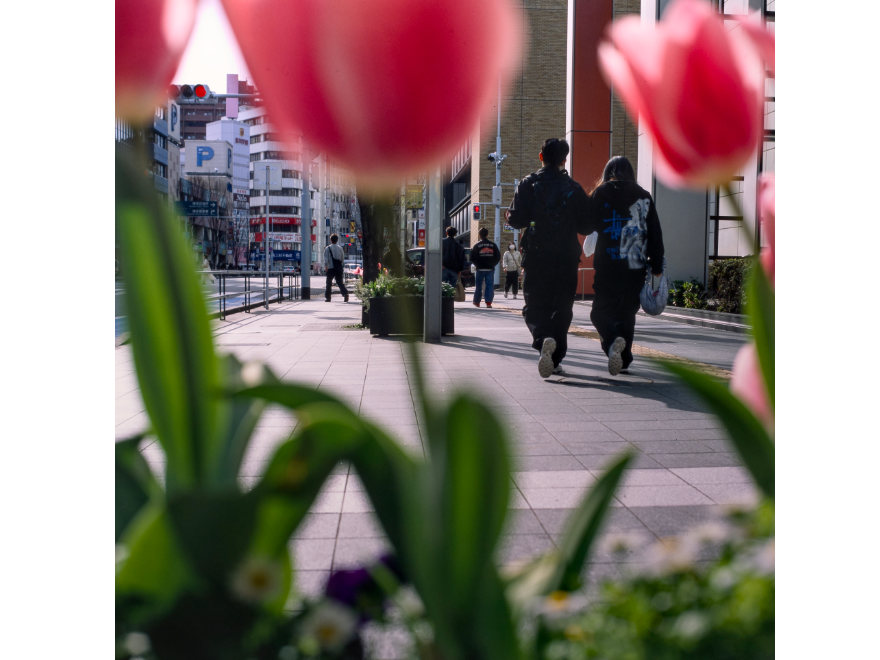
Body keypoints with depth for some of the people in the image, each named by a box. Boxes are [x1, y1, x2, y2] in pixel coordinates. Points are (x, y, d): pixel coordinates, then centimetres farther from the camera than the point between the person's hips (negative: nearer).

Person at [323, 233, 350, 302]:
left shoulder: (327, 248, -2)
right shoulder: (340, 248, 8)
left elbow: (326, 258, -10)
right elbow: (343, 258, 12)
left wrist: (325, 266, -11)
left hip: (331, 268, -2)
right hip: (339, 268, 3)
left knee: (329, 283, 9)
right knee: (340, 282, 4)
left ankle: (327, 297, 14)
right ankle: (345, 293, -19)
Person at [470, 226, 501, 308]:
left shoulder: (476, 245, -1)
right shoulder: (493, 245, 4)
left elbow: (472, 257, -3)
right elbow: (498, 256, 4)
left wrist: (477, 265, 10)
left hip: (480, 269, 0)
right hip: (490, 268, 0)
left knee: (478, 286, 10)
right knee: (490, 285, 2)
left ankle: (476, 302, 16)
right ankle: (488, 302, -6)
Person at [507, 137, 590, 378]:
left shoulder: (528, 184, -1)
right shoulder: (574, 188, 3)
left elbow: (517, 220, -8)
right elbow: (586, 225, 3)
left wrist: (509, 214, 14)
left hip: (536, 257, -1)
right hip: (567, 258, 1)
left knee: (534, 306, 5)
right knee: (561, 308, 11)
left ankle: (544, 339, -25)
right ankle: (555, 359, 12)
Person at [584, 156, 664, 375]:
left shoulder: (601, 193, 1)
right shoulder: (644, 196, 8)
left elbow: (587, 226, 1)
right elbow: (655, 234, 5)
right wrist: (657, 268, 8)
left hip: (608, 266, -3)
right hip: (636, 266, 3)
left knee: (601, 310, 2)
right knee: (627, 311, 14)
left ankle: (613, 341, -27)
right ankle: (624, 358, 15)